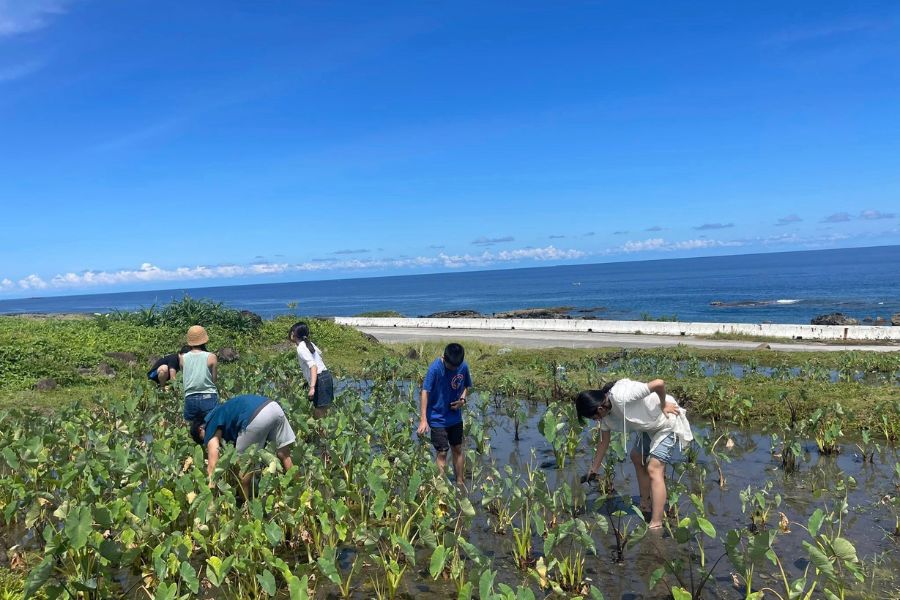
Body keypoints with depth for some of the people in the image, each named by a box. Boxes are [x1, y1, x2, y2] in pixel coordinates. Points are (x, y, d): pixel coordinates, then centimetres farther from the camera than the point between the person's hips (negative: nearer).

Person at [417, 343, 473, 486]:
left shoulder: (463, 366, -7)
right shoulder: (435, 368, -22)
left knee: (458, 450, 15)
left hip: (456, 417, 5)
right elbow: (425, 392, -24)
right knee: (442, 453, -1)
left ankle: (461, 483, 29)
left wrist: (463, 399, -10)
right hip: (438, 419, -5)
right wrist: (423, 420, -29)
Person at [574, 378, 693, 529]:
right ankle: (645, 506, 38)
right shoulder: (605, 411, -7)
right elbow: (604, 440, 6)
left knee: (654, 469, -17)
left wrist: (663, 405, -22)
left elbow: (659, 383, -40)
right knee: (637, 458, 22)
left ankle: (656, 526, -17)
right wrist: (593, 470, 10)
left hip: (667, 423, -10)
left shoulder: (622, 395, -37)